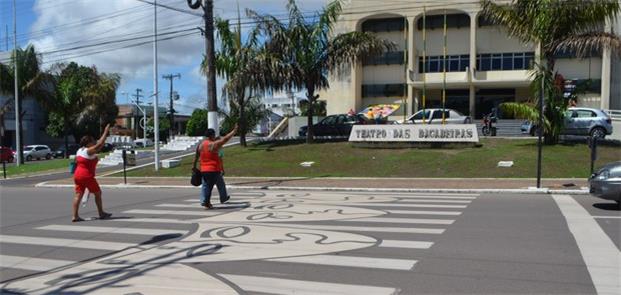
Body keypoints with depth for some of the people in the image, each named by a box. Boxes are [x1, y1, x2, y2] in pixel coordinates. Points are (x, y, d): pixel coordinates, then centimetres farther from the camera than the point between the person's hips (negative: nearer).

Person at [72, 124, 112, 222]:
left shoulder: (79, 151, 13)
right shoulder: (89, 151, -13)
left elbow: (76, 163, 19)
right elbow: (100, 144, -18)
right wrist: (106, 132, -13)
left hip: (77, 175, 8)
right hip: (87, 176, -8)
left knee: (78, 195, 4)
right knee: (98, 193, 7)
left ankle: (75, 216, -1)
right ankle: (101, 213, 15)